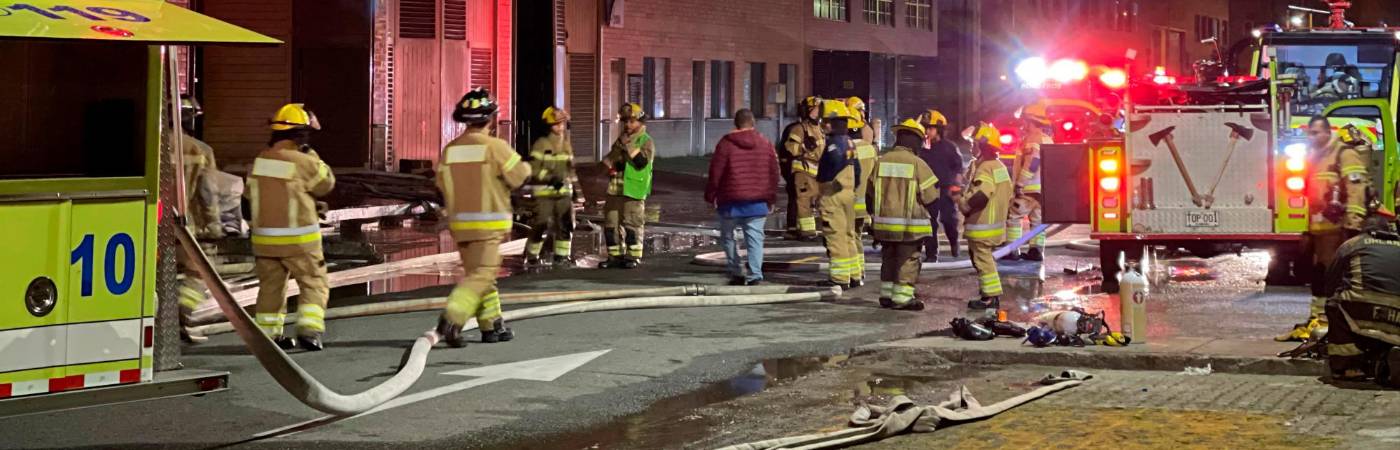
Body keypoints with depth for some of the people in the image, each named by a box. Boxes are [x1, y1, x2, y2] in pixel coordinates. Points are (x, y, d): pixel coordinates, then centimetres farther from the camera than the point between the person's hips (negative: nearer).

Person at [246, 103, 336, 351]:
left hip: (264, 238, 5)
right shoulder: (304, 162, -16)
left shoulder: (259, 161, 2)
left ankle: (268, 333, 19)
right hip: (299, 239, -5)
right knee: (314, 283, 6)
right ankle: (309, 329, -7)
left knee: (271, 286, 16)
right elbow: (326, 183, 1)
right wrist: (311, 154, 5)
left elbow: (250, 194, 13)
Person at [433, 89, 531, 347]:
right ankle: (451, 319, -23)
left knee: (478, 272, 17)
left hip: (459, 224, 6)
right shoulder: (495, 146, -12)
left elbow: (442, 187, 9)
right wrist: (527, 167, 18)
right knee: (481, 276, -6)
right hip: (488, 223, -6)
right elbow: (520, 177, -4)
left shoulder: (449, 150, 4)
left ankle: (492, 326, 21)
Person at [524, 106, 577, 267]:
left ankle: (561, 256, 14)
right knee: (540, 225, -8)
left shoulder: (567, 145, 14)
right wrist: (550, 178, -23)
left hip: (563, 192, 6)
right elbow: (533, 169, -15)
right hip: (544, 193, -6)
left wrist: (574, 186, 18)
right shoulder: (541, 144, -9)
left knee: (565, 224, 3)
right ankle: (531, 256, 6)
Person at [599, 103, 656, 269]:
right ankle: (615, 256, 15)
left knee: (631, 224, -6)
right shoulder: (621, 139, 17)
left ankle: (633, 257, 3)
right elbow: (608, 160, 20)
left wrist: (629, 146, -23)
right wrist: (611, 164, -3)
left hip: (633, 191, -7)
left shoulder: (646, 141, -4)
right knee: (611, 224, 7)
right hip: (615, 188, 7)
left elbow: (642, 162, -20)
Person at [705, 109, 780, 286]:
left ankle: (736, 273, 10)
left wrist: (711, 195, 7)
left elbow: (715, 172, -4)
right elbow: (773, 173, 9)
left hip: (731, 200, -2)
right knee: (755, 238, 2)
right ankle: (755, 275, -8)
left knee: (727, 237, 13)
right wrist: (771, 198, 17)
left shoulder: (726, 143, -4)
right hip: (757, 203, 2)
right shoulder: (766, 144, 5)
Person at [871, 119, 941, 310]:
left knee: (889, 258, 17)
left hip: (885, 221, 5)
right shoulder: (917, 163, -12)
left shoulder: (882, 160, 1)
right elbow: (930, 195, -9)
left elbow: (872, 191, 9)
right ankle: (902, 297, 1)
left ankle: (886, 294, 21)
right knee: (908, 260, 3)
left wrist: (875, 213, 23)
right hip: (909, 223, -5)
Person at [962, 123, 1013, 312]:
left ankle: (990, 297, -2)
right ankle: (992, 294, 24)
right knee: (985, 259, 19)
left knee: (983, 260, -4)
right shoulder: (1000, 166, 13)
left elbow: (980, 196, -31)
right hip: (996, 222, 10)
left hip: (981, 226, -10)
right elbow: (1008, 195, 18)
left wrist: (964, 204, -16)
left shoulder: (985, 169, -19)